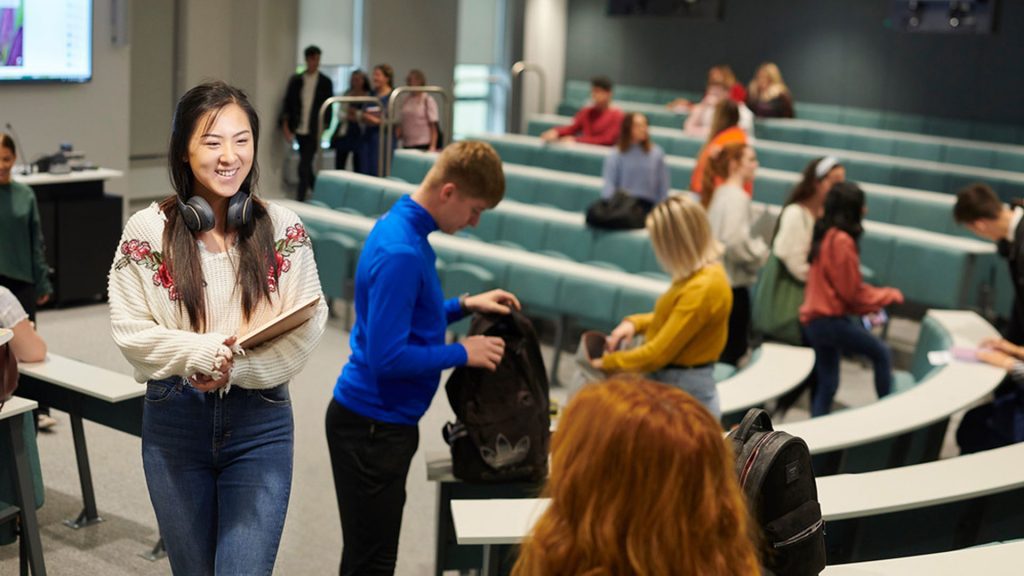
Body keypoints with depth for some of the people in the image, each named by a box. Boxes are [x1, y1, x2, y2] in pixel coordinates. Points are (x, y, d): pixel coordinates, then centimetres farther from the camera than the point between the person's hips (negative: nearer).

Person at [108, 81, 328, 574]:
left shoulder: (283, 228, -3)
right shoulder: (147, 230, -4)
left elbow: (306, 329, -7)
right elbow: (129, 330, -7)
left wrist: (236, 366, -22)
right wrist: (201, 352, -22)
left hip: (260, 424, -1)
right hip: (174, 422, 1)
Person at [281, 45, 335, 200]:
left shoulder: (325, 82, 1)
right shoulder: (296, 80, 6)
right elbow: (288, 103, 7)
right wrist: (286, 126, -1)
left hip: (314, 131, -3)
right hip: (299, 129, 4)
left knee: (304, 166, -11)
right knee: (306, 165, 13)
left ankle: (300, 199, -7)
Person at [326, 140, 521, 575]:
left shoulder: (404, 228, 6)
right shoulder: (399, 253, -25)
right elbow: (387, 356, -26)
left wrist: (465, 305, 7)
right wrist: (462, 354, -16)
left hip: (384, 419, 10)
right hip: (372, 427, -10)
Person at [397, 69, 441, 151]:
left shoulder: (428, 101, -3)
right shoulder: (406, 101, 13)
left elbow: (433, 126, -7)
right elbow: (402, 124, 16)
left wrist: (433, 146, -15)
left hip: (423, 145, -5)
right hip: (406, 145, 5)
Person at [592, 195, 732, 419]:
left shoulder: (702, 289, -25)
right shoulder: (706, 270, 4)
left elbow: (658, 354, -22)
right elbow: (672, 317, 21)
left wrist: (606, 363, -9)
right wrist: (635, 323, 4)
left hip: (684, 392, -9)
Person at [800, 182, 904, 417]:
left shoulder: (823, 236, 10)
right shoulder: (842, 241, -17)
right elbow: (853, 291, -12)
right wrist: (889, 295, 2)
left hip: (814, 320, 9)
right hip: (831, 320, -9)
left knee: (826, 385, 12)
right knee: (882, 353, 4)